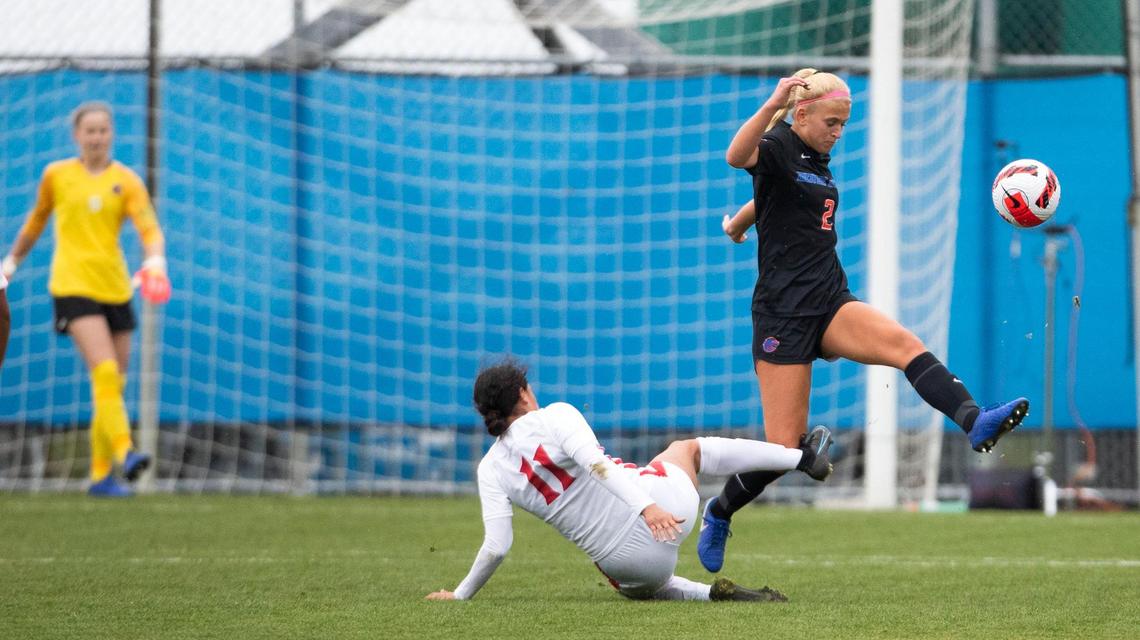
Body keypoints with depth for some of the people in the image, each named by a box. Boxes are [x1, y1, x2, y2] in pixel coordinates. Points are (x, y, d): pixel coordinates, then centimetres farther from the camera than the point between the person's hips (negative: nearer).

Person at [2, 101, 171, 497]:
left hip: (115, 287, 3)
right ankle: (124, 452, -33)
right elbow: (36, 220, 22)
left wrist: (155, 260, -28)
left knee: (114, 384, 4)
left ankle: (101, 475, 13)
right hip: (72, 285, -3)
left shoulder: (126, 181, 5)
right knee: (104, 371, -22)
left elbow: (149, 227, -9)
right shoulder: (56, 175, 5)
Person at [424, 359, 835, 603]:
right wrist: (646, 506, -32)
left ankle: (713, 593, 6)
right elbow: (595, 463, -22)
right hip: (663, 507, -2)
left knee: (643, 587, 37)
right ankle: (804, 457, 33)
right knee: (688, 449, 30)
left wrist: (460, 594, 6)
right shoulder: (555, 417, -6)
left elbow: (496, 546, -6)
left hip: (623, 564, 2)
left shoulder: (491, 470, 1)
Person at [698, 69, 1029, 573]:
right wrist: (772, 106, -48)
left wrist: (736, 225, 54)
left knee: (903, 343, -25)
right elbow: (738, 156, -33)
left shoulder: (817, 159, 17)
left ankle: (975, 422, -47)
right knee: (784, 447, -6)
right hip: (783, 311, -7)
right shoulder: (779, 147, -7)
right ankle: (719, 513, 19)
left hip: (829, 303, 7)